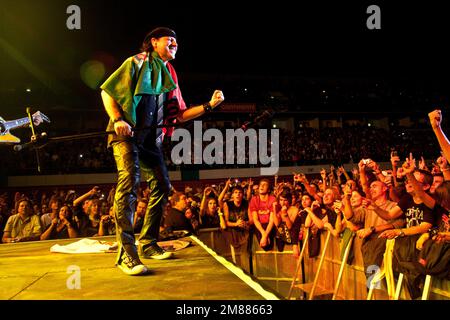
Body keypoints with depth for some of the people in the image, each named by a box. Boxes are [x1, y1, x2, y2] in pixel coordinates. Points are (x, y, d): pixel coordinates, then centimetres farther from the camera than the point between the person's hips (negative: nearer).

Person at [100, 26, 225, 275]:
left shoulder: (169, 77, 19)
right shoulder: (137, 62, 2)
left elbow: (180, 115, 15)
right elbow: (107, 90, -2)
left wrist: (209, 105, 5)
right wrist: (117, 119, -17)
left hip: (152, 139, 7)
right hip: (127, 134, -7)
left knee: (161, 186, 2)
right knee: (130, 181, -23)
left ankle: (147, 244, 13)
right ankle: (127, 252, -23)